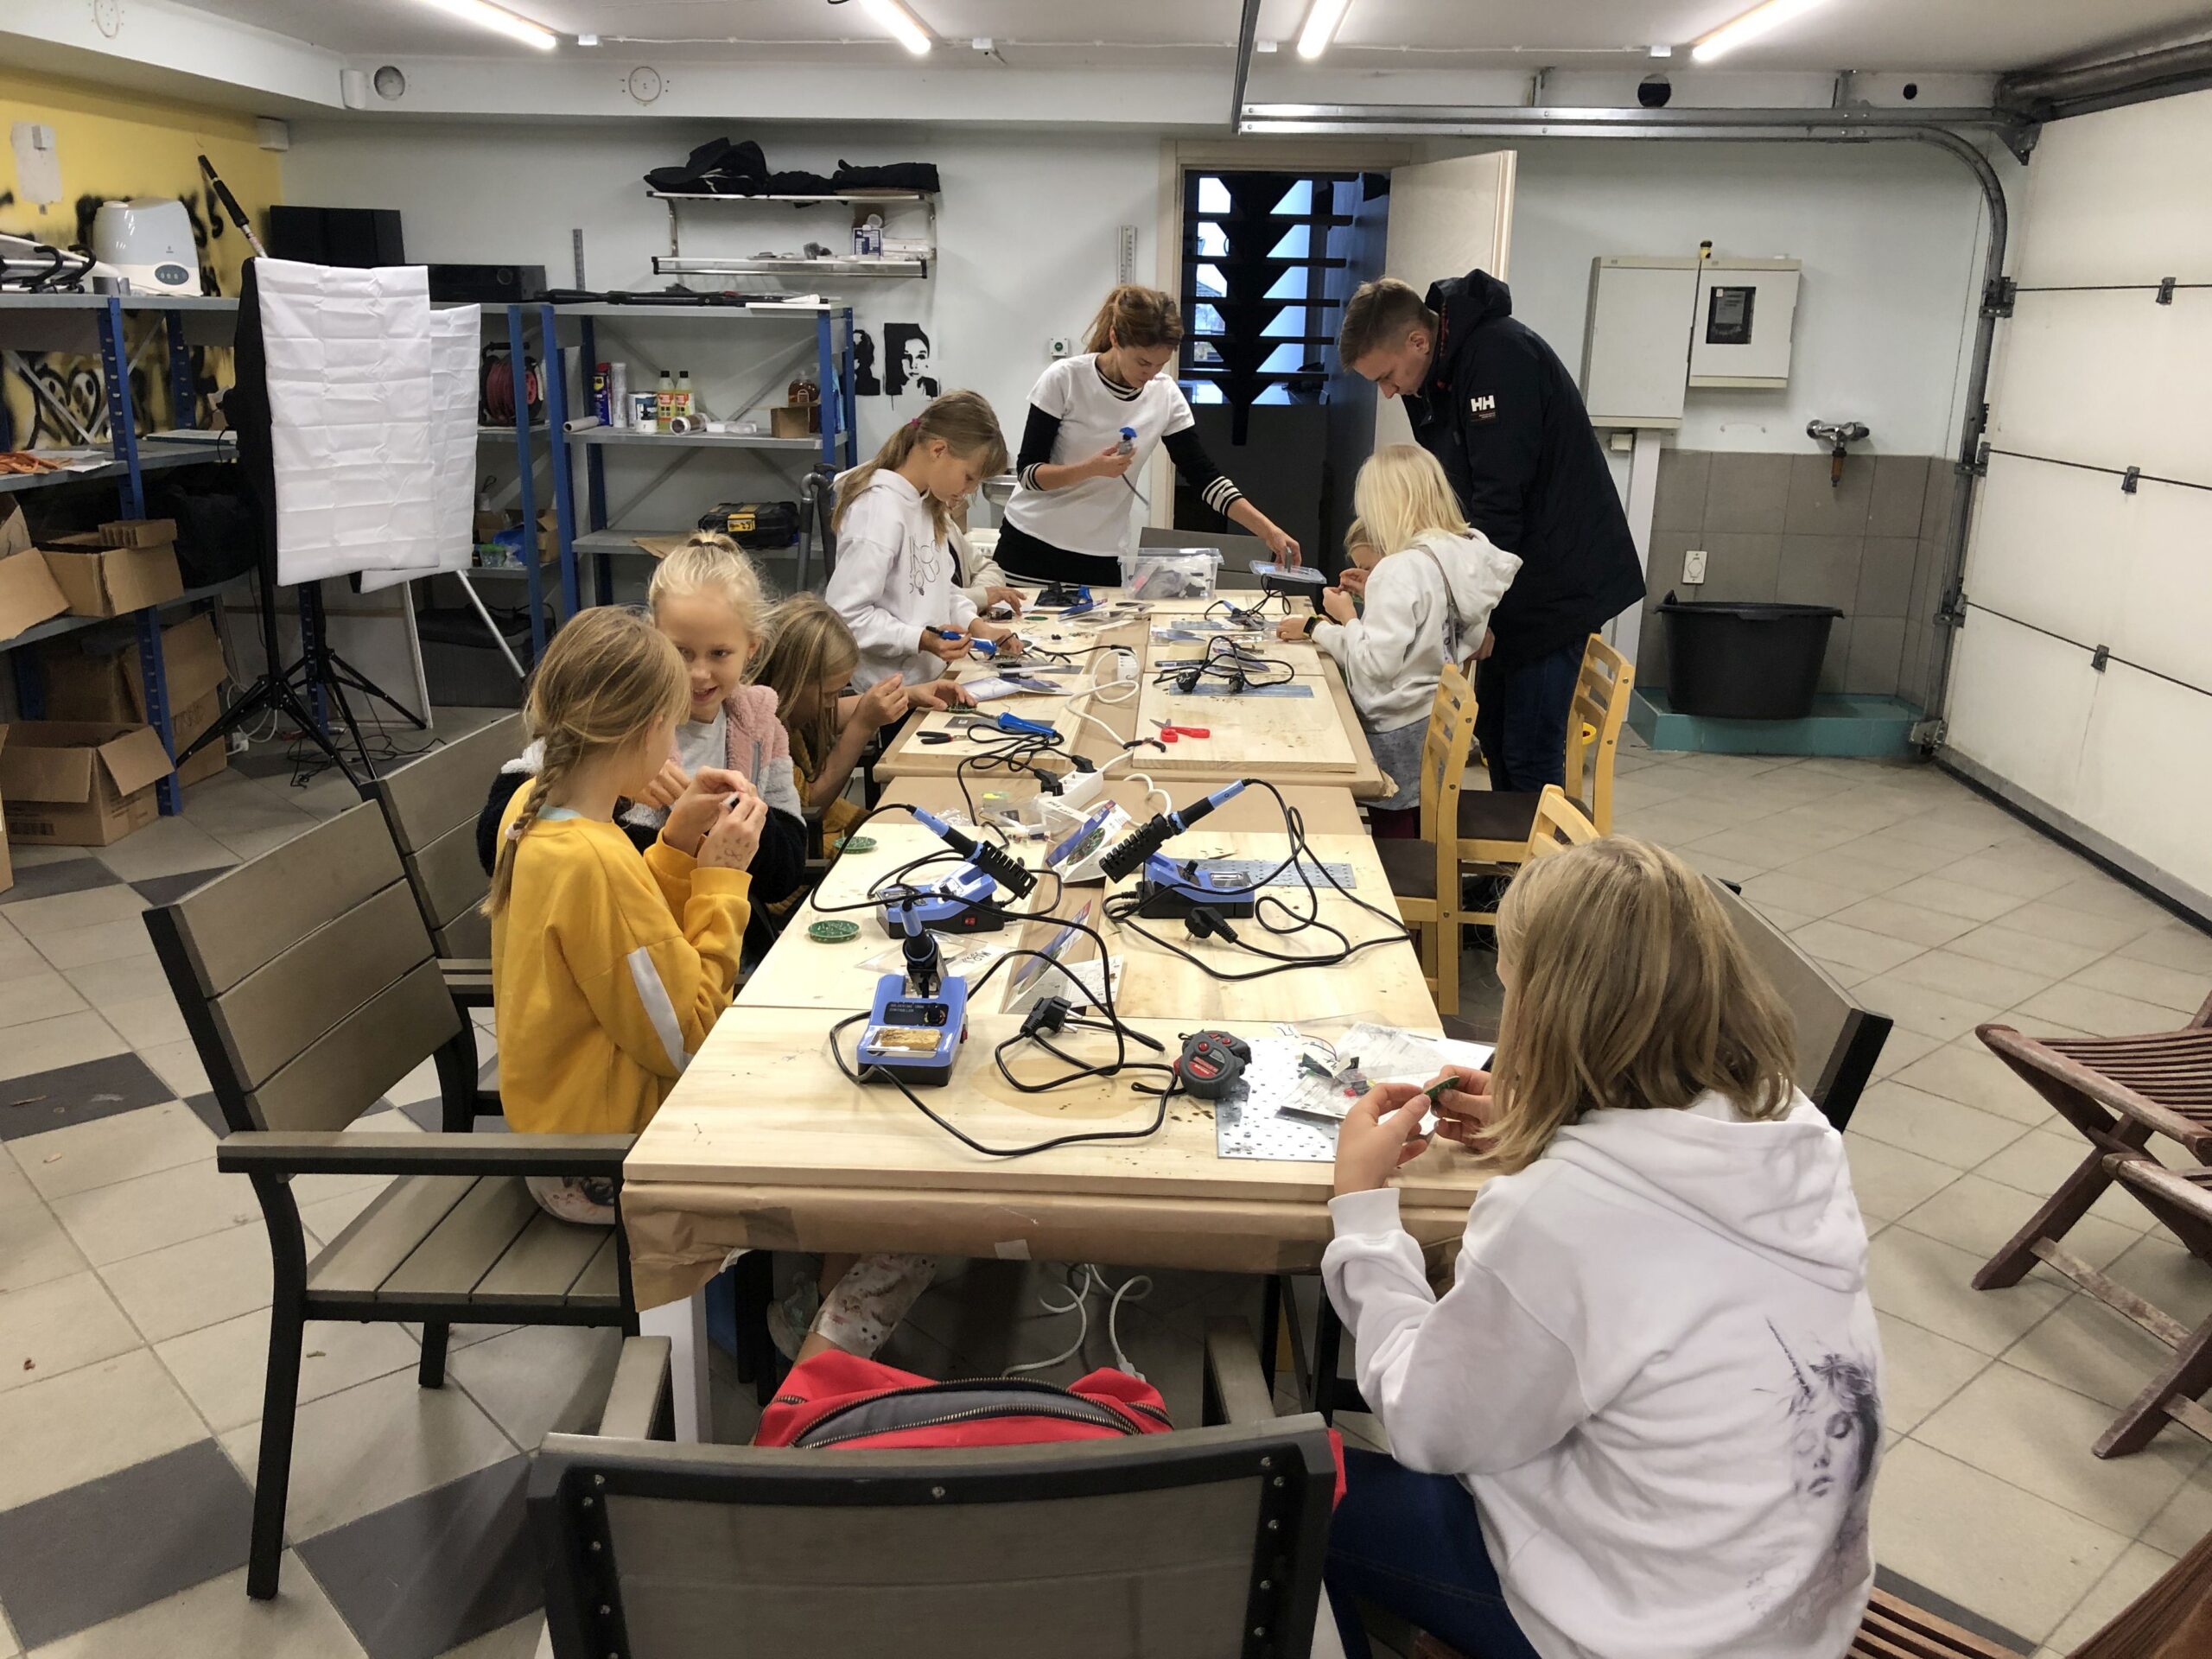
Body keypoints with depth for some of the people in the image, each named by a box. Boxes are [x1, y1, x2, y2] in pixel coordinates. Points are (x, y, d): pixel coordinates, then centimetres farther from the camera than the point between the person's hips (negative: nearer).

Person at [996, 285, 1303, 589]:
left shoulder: (1166, 395, -4)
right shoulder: (1064, 378, -13)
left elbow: (1202, 474, -2)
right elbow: (1027, 472, -11)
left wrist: (1268, 530, -11)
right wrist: (1091, 468, -29)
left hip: (1105, 557, 2)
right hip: (1032, 544, -2)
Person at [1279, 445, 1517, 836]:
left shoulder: (1401, 570, -23)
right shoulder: (1466, 555, 1)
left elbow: (1375, 663, -24)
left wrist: (1347, 617, -7)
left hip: (1398, 735, -8)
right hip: (1440, 725, 8)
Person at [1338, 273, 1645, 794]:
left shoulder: (1500, 356, -23)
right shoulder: (1430, 375, 6)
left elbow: (1500, 504, -26)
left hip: (1558, 583, -9)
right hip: (1510, 581, 9)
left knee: (1529, 757, -7)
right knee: (1494, 735, 15)